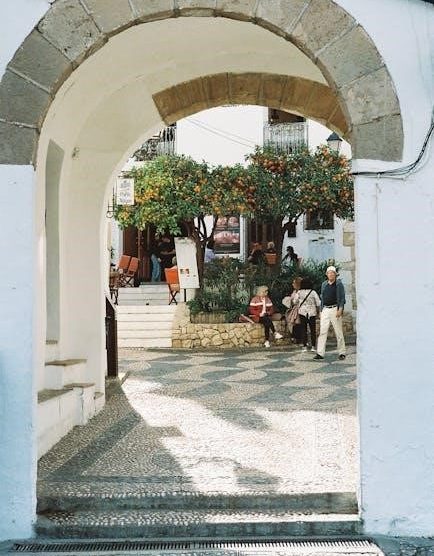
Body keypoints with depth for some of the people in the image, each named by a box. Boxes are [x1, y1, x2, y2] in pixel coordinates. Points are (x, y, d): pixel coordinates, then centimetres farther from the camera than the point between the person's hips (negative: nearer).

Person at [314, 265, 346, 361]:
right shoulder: (324, 284, 15)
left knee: (338, 332, 0)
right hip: (325, 309, 4)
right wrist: (321, 310, 13)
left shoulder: (339, 284, 2)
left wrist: (340, 309, -13)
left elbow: (342, 298, -2)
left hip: (335, 309, -4)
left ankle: (342, 353, 8)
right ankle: (320, 353, -4)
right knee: (322, 331, -3)